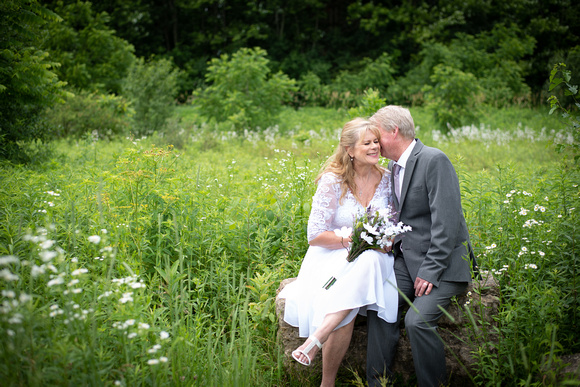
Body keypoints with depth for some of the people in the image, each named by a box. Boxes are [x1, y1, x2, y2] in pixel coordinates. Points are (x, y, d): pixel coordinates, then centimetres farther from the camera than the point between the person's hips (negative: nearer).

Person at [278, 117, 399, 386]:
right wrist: (351, 241, -21)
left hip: (370, 259, 2)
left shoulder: (386, 178, 3)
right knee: (342, 309, -34)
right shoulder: (332, 181, -8)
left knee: (370, 262, -37)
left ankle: (315, 340, -40)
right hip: (332, 257, -2)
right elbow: (315, 235, -10)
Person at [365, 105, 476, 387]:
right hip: (408, 257, 7)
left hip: (442, 261, -7)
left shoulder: (434, 160, -15)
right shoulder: (394, 166, 13)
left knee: (417, 320, -24)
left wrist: (430, 271, -22)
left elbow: (446, 221, -21)